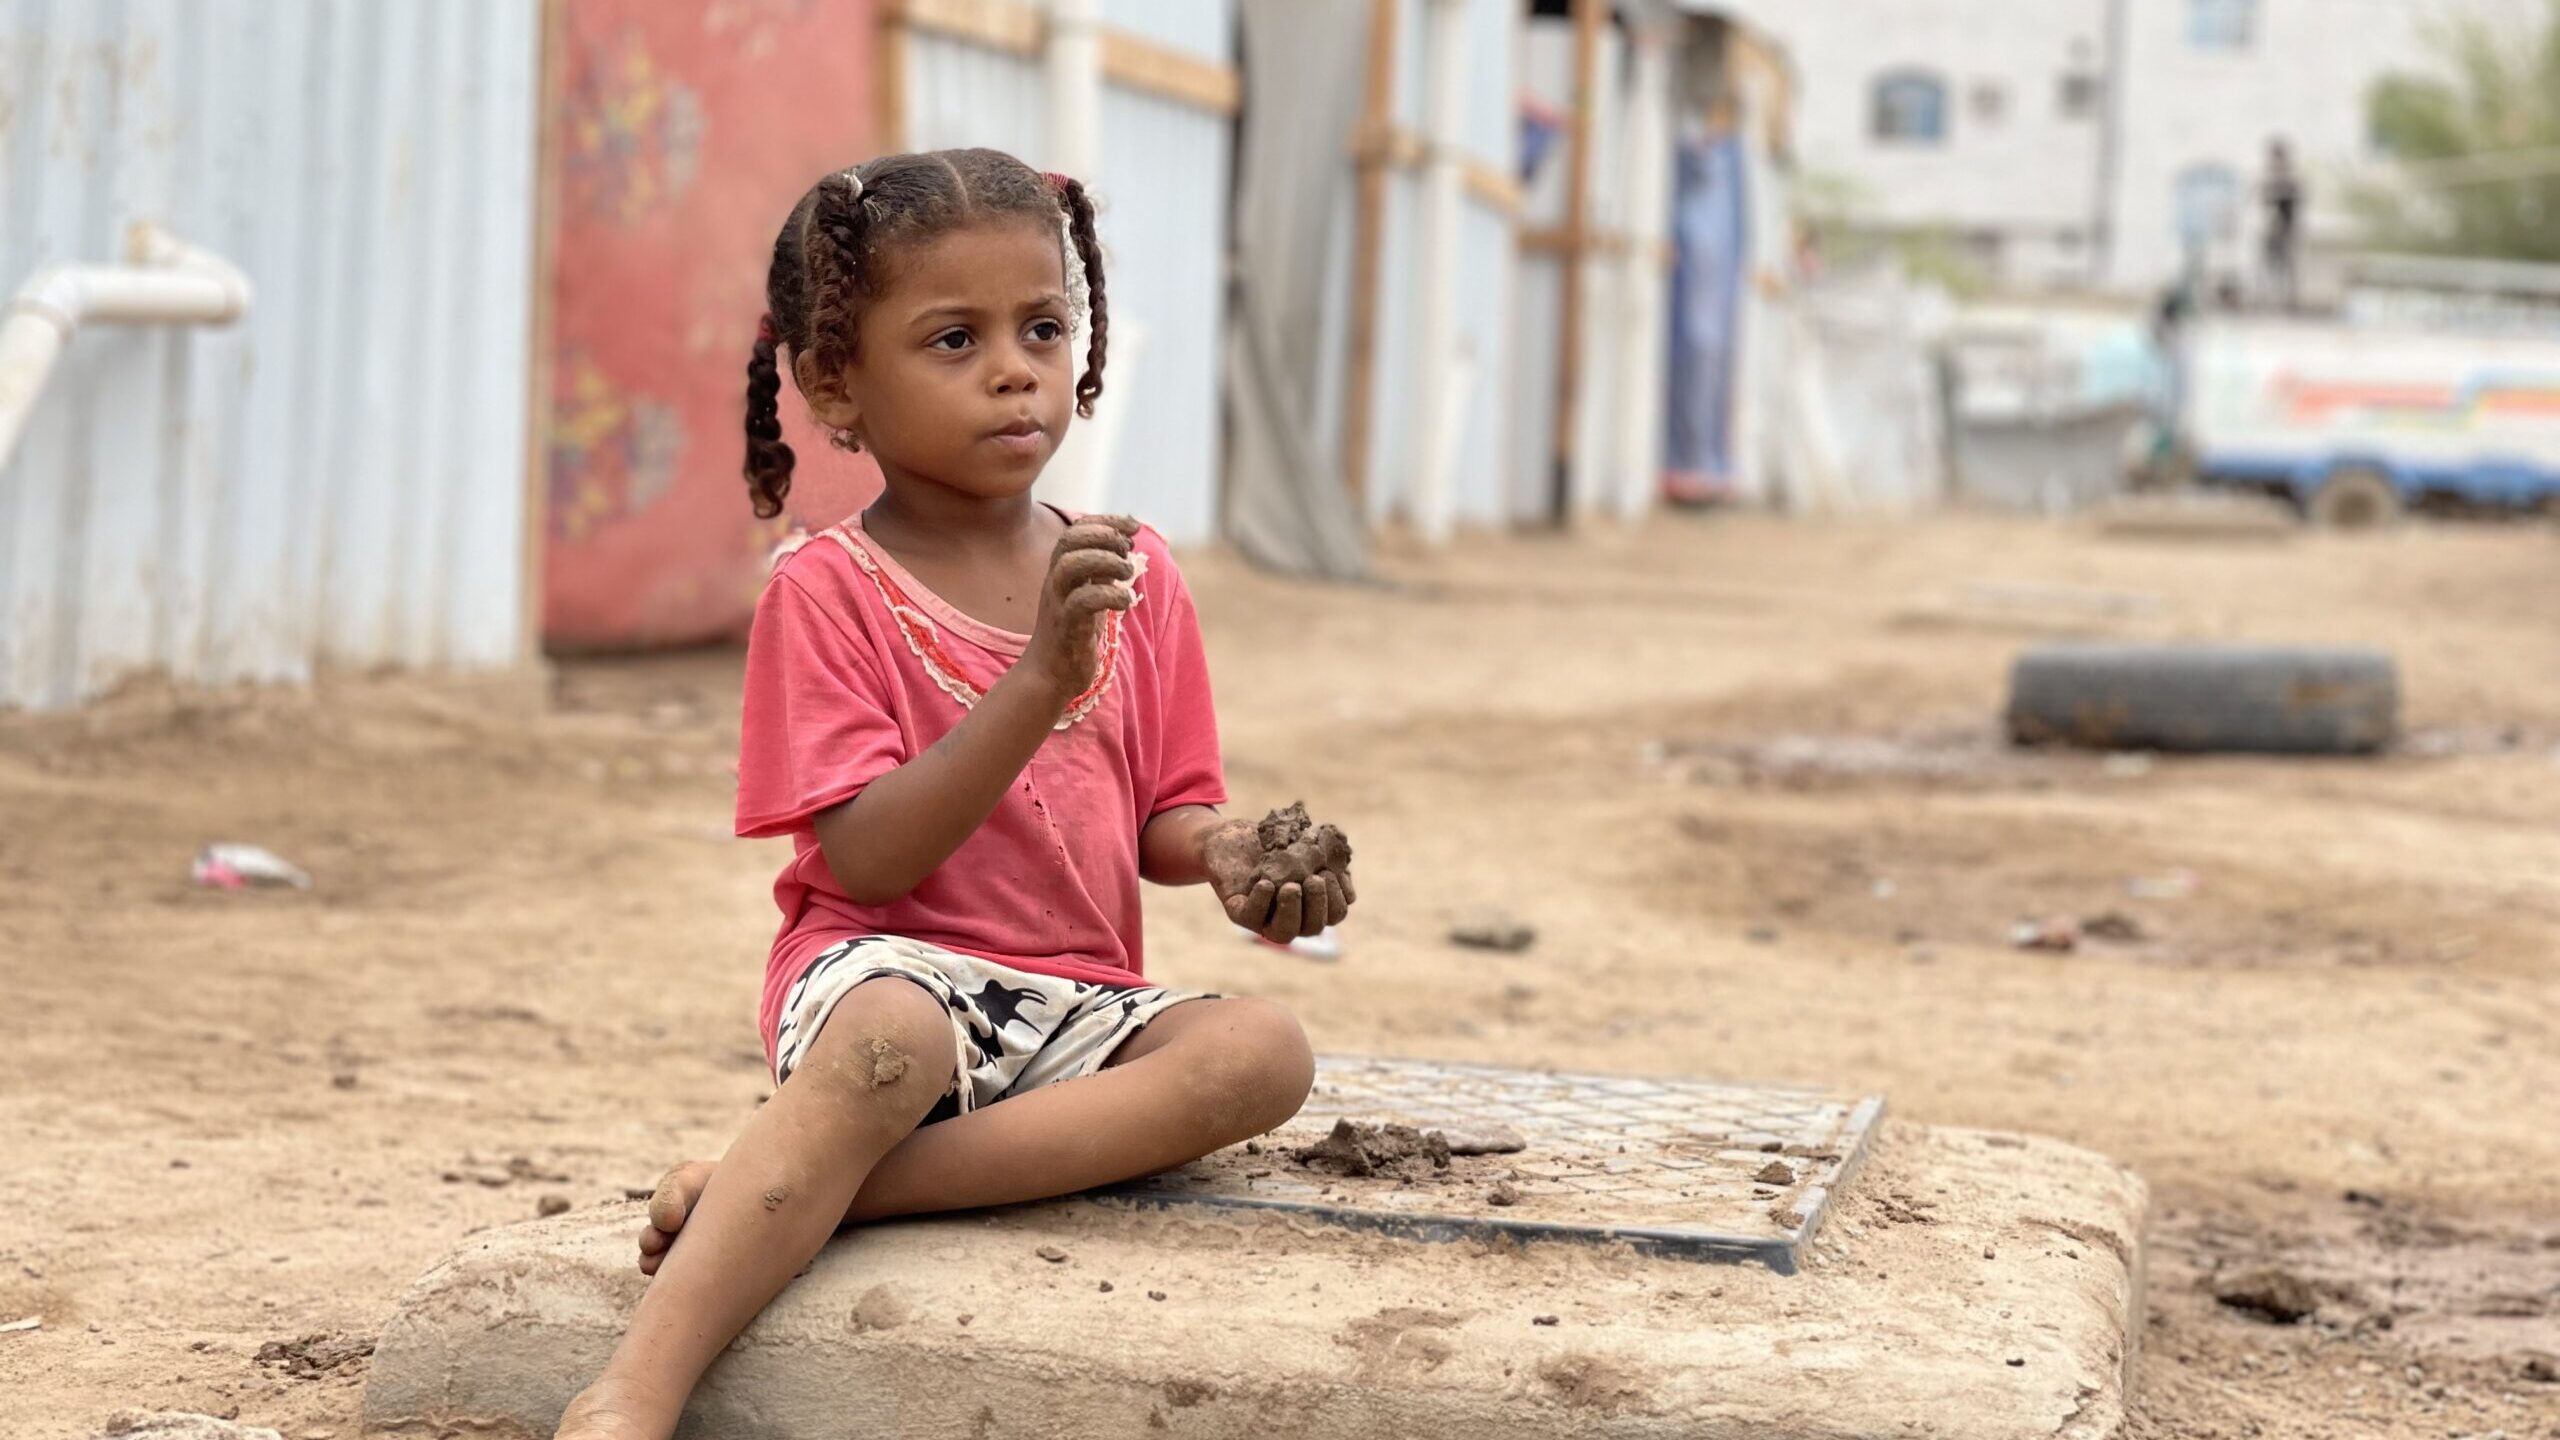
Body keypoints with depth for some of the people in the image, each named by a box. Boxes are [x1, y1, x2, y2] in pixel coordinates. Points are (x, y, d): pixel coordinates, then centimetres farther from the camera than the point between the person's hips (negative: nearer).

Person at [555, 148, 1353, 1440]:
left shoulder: (1134, 574, 10)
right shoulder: (827, 591, -3)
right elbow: (867, 861, -14)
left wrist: (1227, 854, -10)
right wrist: (1042, 679, -23)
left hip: (1079, 1003, 5)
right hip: (892, 968, -5)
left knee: (1265, 1052, -25)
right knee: (891, 1035, -39)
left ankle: (812, 1191, -30)